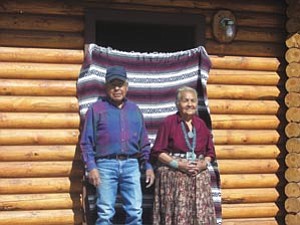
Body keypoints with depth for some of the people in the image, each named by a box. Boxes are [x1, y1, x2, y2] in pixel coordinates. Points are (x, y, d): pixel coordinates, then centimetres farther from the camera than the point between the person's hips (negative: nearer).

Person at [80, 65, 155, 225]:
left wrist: (148, 166, 11)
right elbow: (86, 141, 2)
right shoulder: (96, 109, 5)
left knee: (135, 212, -1)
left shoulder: (134, 109, 16)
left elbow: (144, 142, 18)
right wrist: (91, 167, -8)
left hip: (131, 165, 3)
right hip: (106, 164, -3)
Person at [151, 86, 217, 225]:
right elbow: (157, 152, -4)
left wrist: (204, 163, -4)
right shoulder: (169, 122, -2)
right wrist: (177, 164, -13)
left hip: (199, 177, 4)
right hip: (173, 178, -4)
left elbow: (210, 152, 16)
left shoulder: (201, 124, 12)